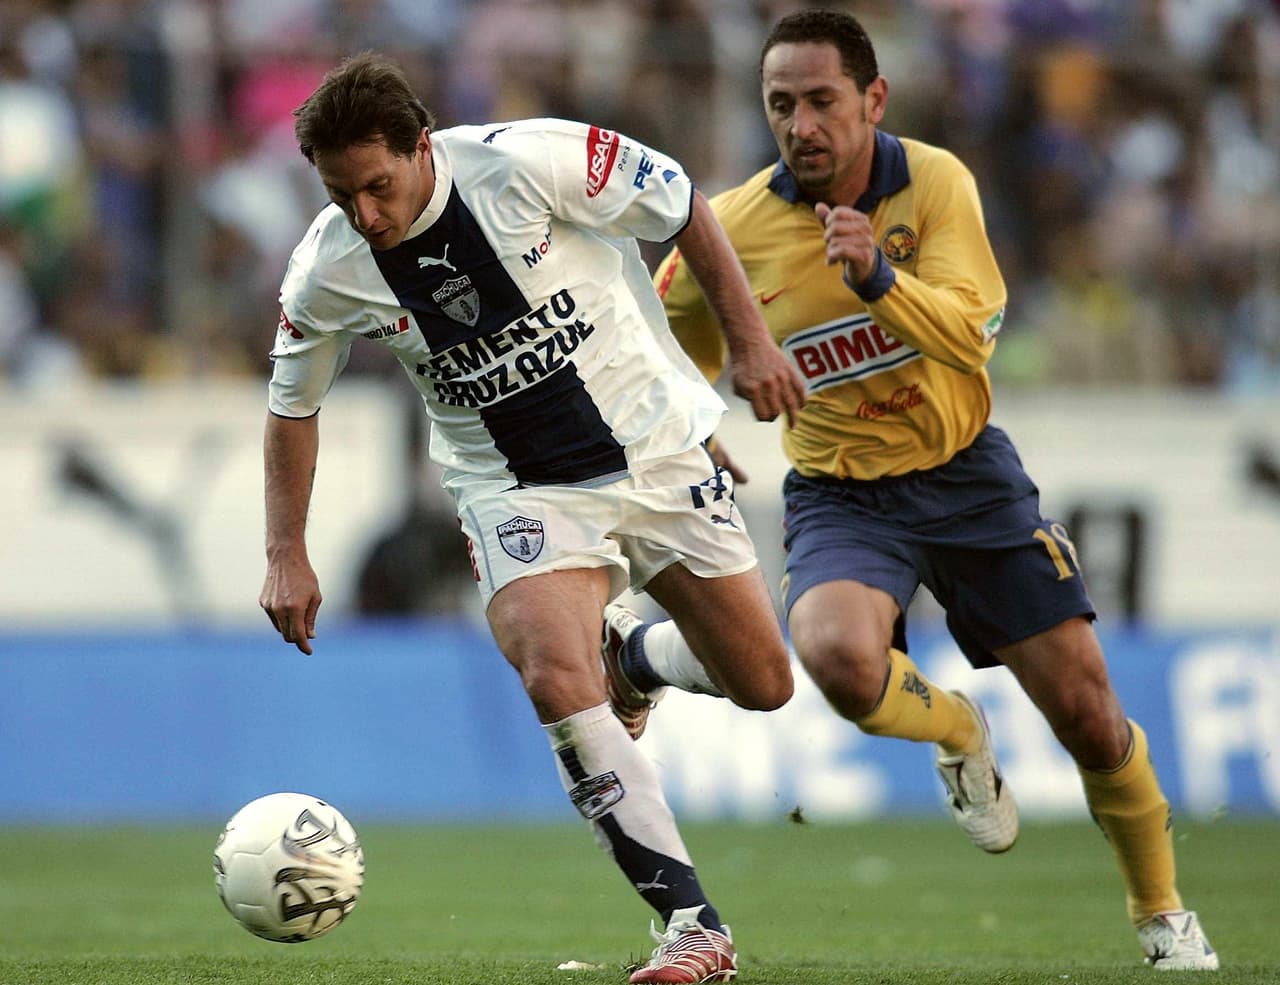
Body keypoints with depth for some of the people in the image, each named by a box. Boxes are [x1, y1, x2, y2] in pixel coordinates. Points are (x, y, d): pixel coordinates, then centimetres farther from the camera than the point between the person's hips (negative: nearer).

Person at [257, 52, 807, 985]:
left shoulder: (525, 163, -23)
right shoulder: (326, 273, -13)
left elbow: (684, 206, -8)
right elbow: (293, 403, 6)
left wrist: (751, 340, -7)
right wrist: (287, 555, 1)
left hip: (655, 447, 0)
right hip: (516, 489, 0)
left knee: (762, 687, 5)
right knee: (556, 681, -26)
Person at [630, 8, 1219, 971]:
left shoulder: (934, 181, -12)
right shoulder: (734, 225, -12)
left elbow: (971, 336, -24)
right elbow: (654, 333, 8)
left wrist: (876, 277, -38)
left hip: (965, 468, 1)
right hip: (840, 493, -1)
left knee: (1086, 707, 0)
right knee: (841, 659, -32)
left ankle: (1164, 916, 24)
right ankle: (958, 733, 4)